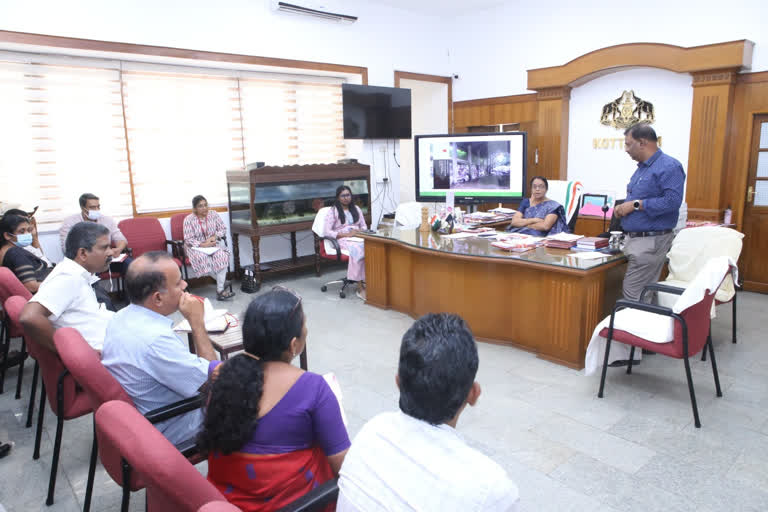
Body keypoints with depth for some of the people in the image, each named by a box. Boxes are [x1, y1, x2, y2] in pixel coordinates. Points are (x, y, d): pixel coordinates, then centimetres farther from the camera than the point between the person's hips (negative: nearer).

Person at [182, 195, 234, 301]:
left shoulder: (213, 214, 2)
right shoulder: (189, 219, -8)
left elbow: (223, 229, 5)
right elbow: (188, 240, -10)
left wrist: (214, 236, -14)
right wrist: (203, 244, -23)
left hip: (212, 245, 2)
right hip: (196, 247, -2)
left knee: (222, 255, -31)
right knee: (203, 258, -37)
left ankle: (220, 290, -32)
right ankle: (222, 280, -15)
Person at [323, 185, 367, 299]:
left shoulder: (356, 209, 20)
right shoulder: (333, 211, 4)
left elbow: (364, 226, 21)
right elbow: (327, 232, -5)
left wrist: (360, 231, -4)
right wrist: (346, 234, -14)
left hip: (358, 238, 4)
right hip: (342, 240, -4)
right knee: (358, 250, -38)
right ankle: (360, 287, -33)